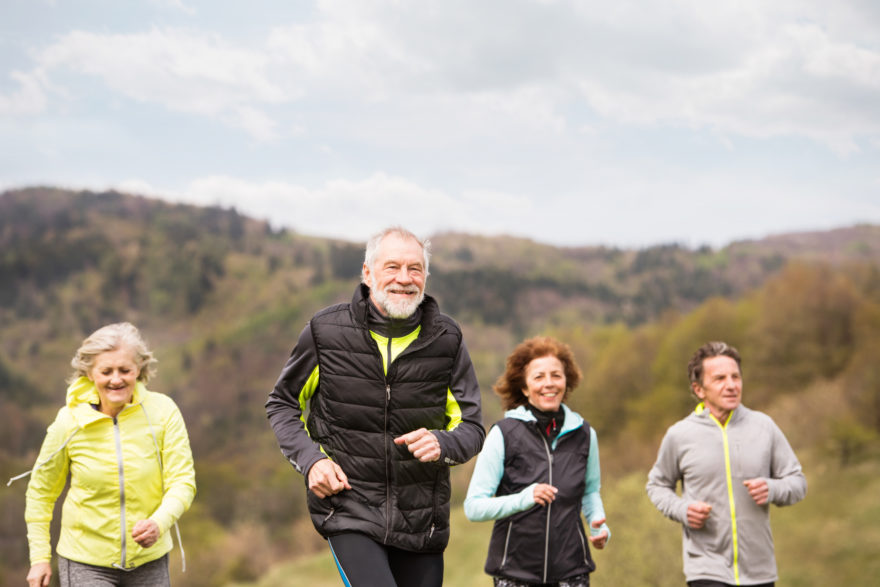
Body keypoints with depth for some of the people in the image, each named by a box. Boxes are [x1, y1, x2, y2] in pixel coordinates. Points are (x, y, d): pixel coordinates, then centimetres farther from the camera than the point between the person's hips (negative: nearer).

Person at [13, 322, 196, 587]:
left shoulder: (162, 411, -9)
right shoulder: (69, 422, -10)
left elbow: (182, 481, -10)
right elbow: (41, 490, 4)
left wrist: (159, 523, -29)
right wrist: (39, 557, 2)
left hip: (149, 561, 2)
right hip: (86, 563, -2)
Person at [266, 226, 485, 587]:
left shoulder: (446, 339, 0)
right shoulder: (326, 331, -4)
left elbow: (472, 427, 5)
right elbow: (282, 403, 9)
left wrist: (442, 444, -19)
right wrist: (309, 459, -8)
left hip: (421, 517, 3)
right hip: (349, 509, -3)